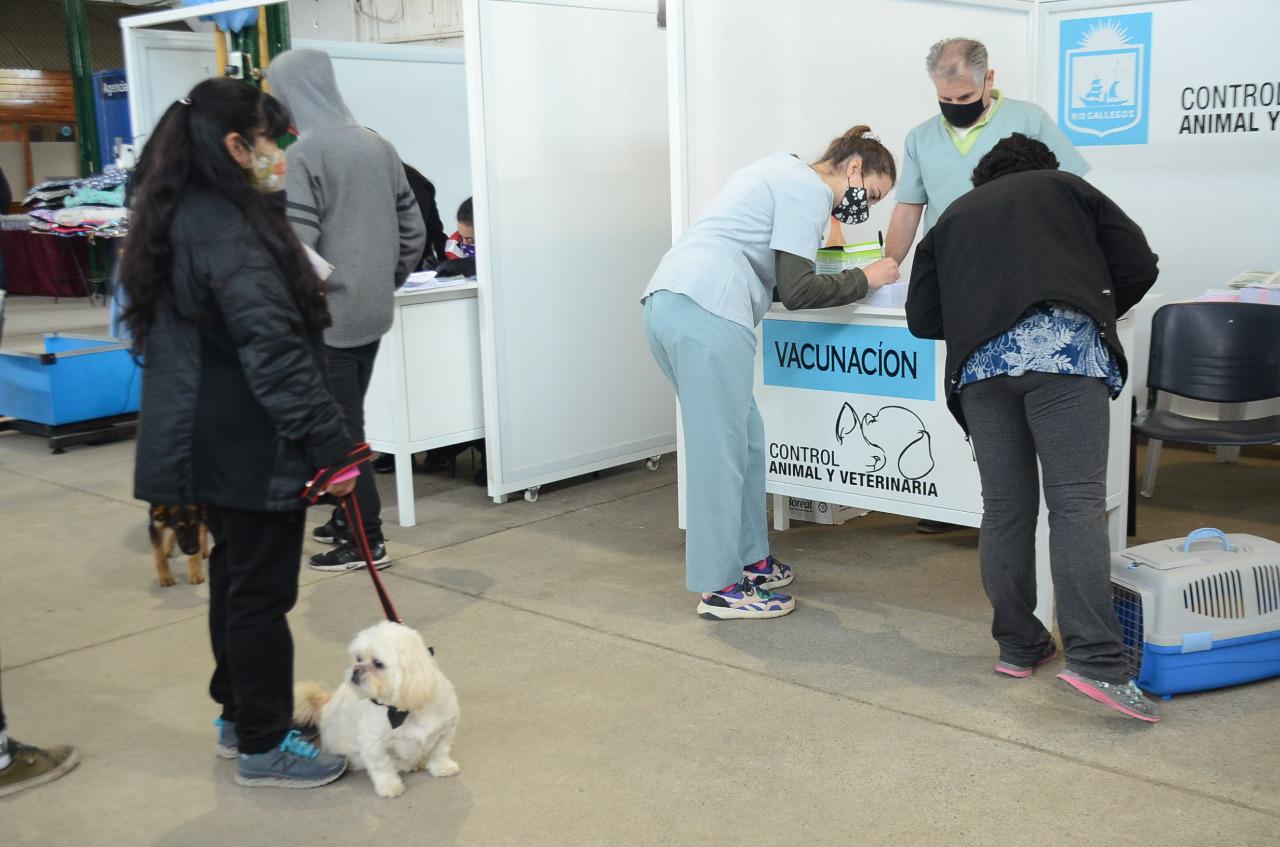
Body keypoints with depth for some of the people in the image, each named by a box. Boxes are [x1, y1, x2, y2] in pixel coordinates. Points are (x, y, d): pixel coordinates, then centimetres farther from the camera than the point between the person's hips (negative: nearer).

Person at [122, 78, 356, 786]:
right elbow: (272, 348, -28)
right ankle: (263, 747, 16)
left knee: (234, 576, 21)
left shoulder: (178, 217, 9)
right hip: (251, 445, -10)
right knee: (262, 591, 2)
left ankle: (239, 715, 36)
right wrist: (330, 444, -25)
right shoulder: (228, 228, -23)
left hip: (209, 442, 10)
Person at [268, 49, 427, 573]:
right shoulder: (379, 147, 8)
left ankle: (367, 541, 6)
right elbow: (414, 233, 11)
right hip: (372, 313, 7)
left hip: (326, 317, -7)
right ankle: (347, 519, 28)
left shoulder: (302, 156, -14)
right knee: (347, 422, 18)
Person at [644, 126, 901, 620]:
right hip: (707, 314, -10)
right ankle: (720, 588, 0)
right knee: (722, 450, -6)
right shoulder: (809, 189, -2)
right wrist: (865, 280, 5)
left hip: (667, 301, 10)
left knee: (744, 439, 15)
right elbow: (796, 290, -7)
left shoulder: (783, 172, 29)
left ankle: (747, 560, 22)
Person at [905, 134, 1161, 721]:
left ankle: (1018, 646, 14)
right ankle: (1095, 660, -16)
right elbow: (1138, 265, 15)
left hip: (980, 363, 3)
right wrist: (1096, 310, 32)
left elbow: (921, 318, 23)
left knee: (1004, 508, 8)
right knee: (1077, 500, -8)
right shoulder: (1064, 187, 23)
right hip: (1063, 349, -3)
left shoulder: (953, 217, 30)